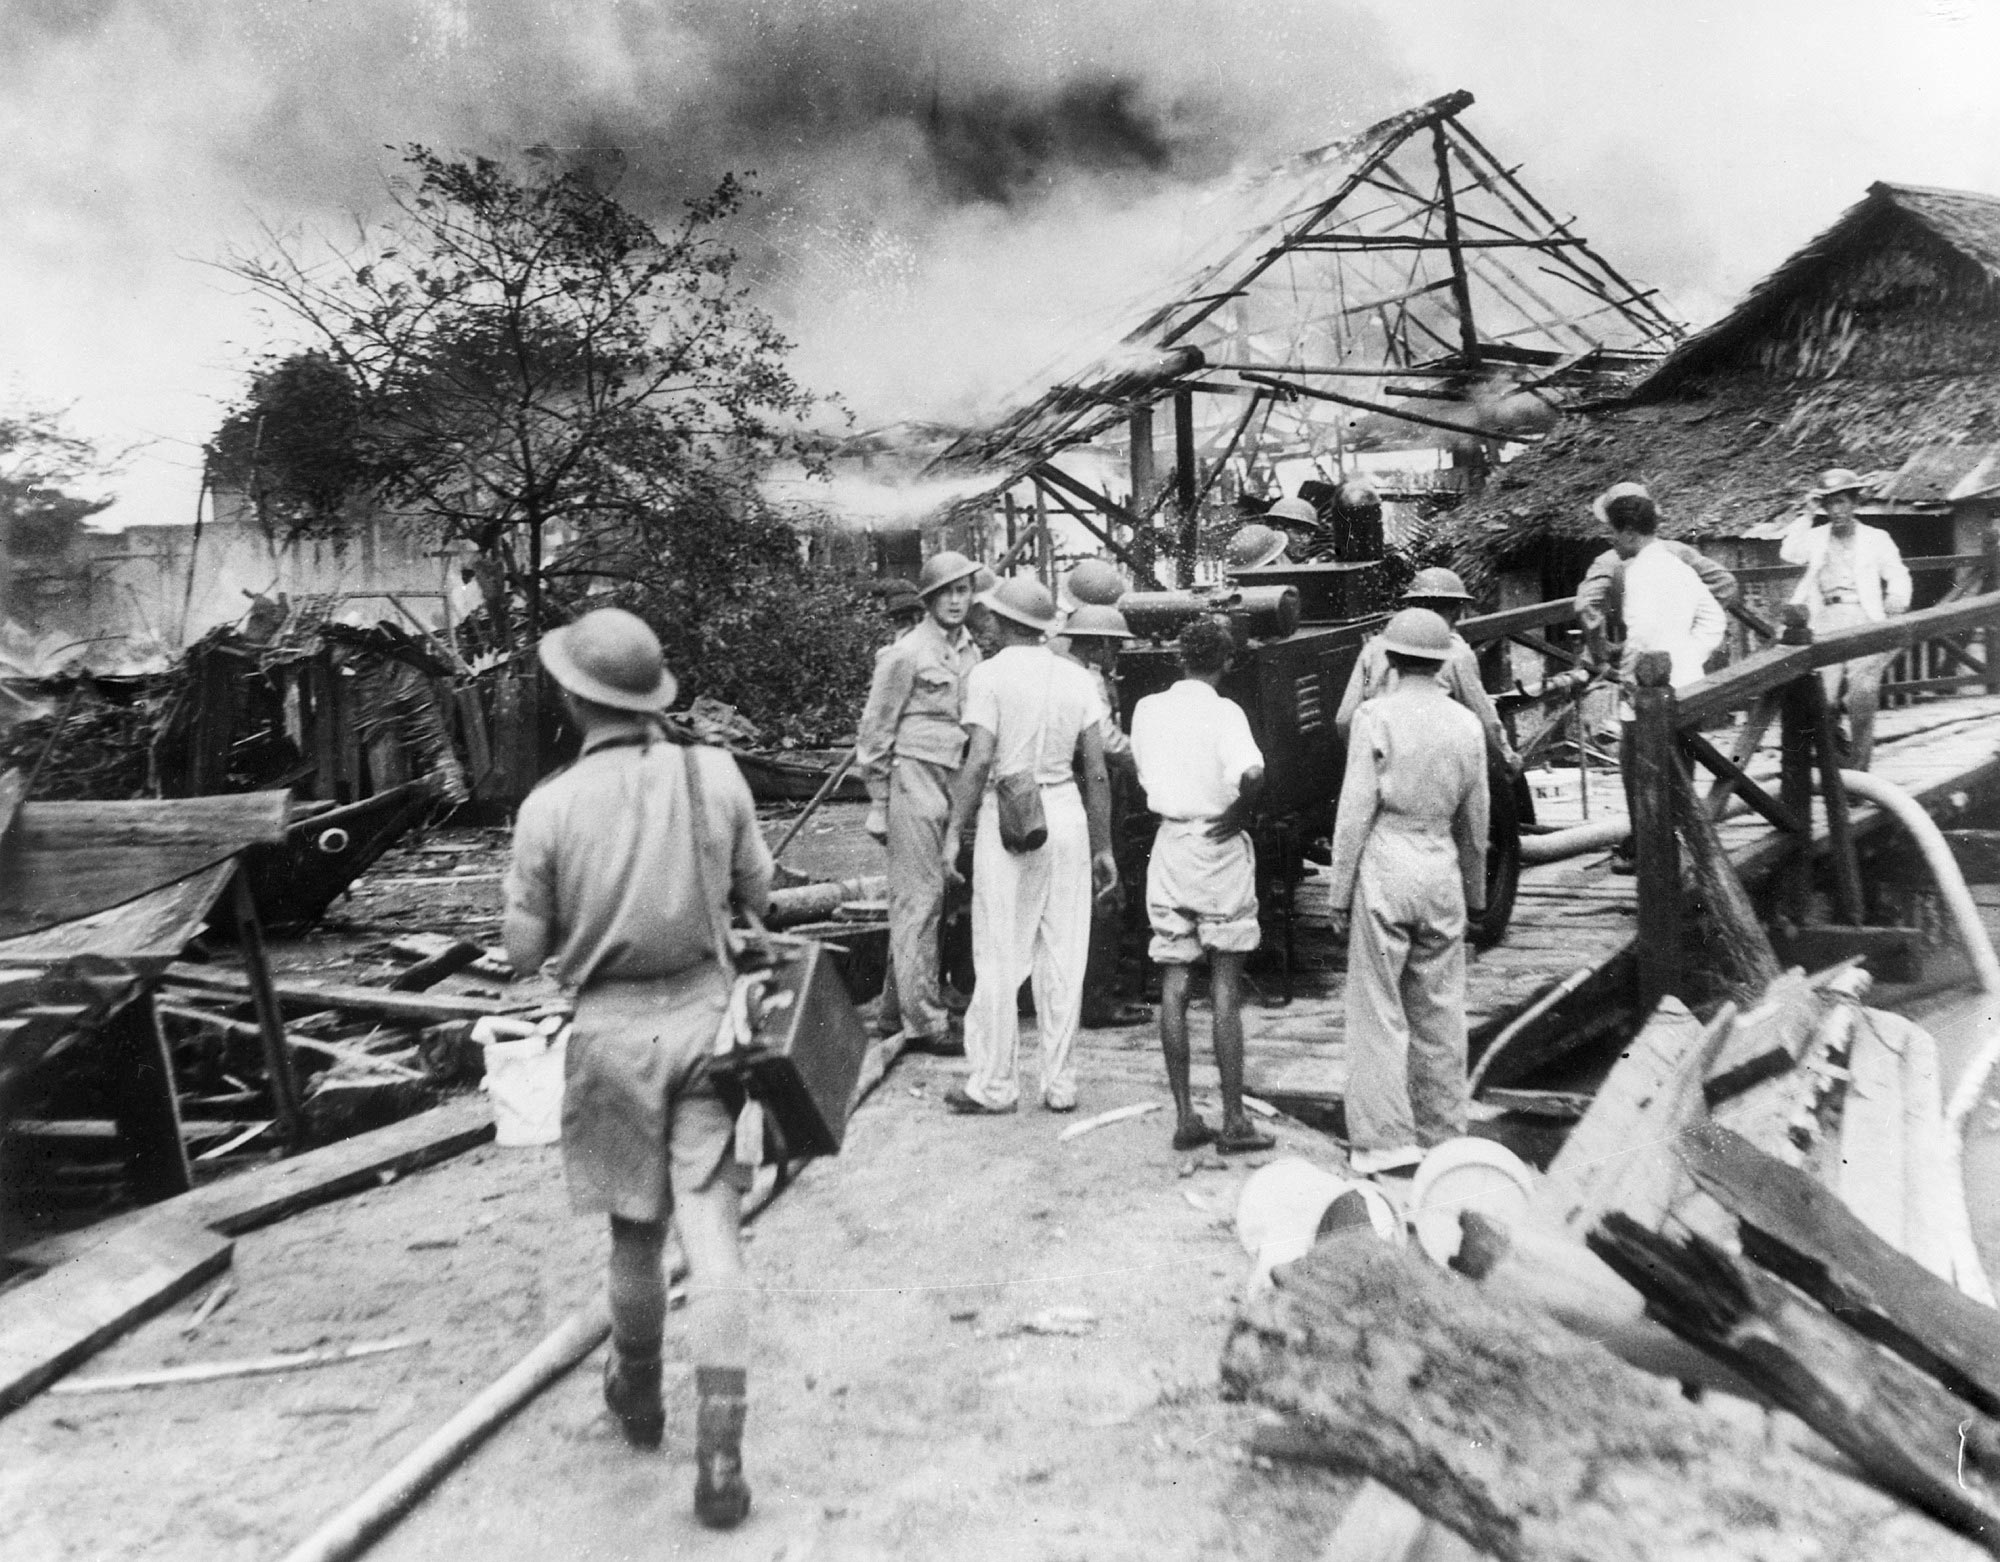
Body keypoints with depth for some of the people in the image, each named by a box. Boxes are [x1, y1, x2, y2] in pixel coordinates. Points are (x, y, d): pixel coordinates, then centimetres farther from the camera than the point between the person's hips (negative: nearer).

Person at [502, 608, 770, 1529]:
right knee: (710, 1232, 2)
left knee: (634, 1231, 19)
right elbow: (757, 894, 4)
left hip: (611, 1029, 0)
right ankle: (719, 1455, 0)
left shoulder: (550, 806, -12)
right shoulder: (713, 774, -7)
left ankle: (638, 1397, 42)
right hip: (702, 1014, 0)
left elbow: (522, 952, -5)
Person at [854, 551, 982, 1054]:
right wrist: (879, 804, -6)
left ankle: (895, 1012, 20)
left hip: (953, 782, 7)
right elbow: (875, 731, -5)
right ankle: (924, 1022, 0)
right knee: (918, 900, -5)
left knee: (922, 901, 11)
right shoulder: (906, 654, -7)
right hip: (914, 780, -7)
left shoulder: (971, 653, 12)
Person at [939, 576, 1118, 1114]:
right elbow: (1097, 771, 6)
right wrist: (1103, 847, 11)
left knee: (1000, 958, 3)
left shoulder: (990, 675, -5)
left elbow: (979, 761, -14)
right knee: (1063, 957, 9)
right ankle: (1060, 1084, 16)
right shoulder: (1077, 678, 7)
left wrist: (953, 833, -9)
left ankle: (993, 1084, 9)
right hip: (1066, 813, 4)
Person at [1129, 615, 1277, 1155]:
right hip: (1220, 847, -4)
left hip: (1169, 844, 4)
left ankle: (1184, 1117, 9)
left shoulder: (1147, 709, 3)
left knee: (1173, 986, 7)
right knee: (1226, 992, 2)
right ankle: (1233, 1122, 7)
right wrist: (1240, 813, -12)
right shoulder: (1224, 713, -12)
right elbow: (1252, 772, -28)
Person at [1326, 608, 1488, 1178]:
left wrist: (1339, 892, -4)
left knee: (1379, 1010, 0)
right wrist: (1474, 891, 23)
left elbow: (1355, 810, -10)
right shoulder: (1467, 724, 7)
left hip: (1385, 867, -4)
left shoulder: (1376, 715, -8)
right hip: (1442, 872, 5)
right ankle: (1442, 1136, 20)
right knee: (1439, 1012, 12)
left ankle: (1385, 1141, 0)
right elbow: (1474, 821, 13)